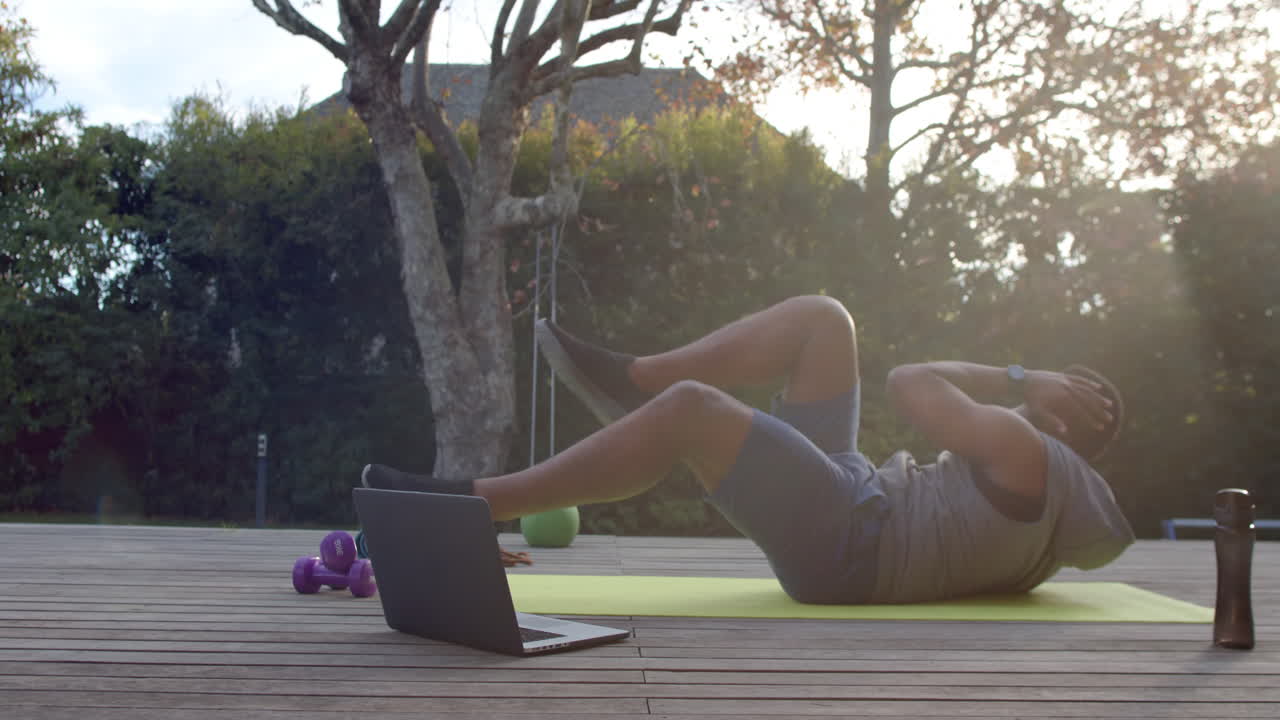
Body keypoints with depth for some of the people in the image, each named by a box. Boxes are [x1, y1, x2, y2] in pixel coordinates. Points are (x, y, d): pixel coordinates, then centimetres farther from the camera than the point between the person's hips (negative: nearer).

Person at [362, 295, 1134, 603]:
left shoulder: (1042, 462, -5)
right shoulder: (1027, 480, 25)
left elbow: (915, 386, -9)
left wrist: (1018, 380, 4)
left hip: (845, 542, -10)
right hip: (849, 501, 10)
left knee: (689, 406, -26)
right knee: (821, 318, 5)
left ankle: (471, 503, -23)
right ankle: (629, 380, -4)